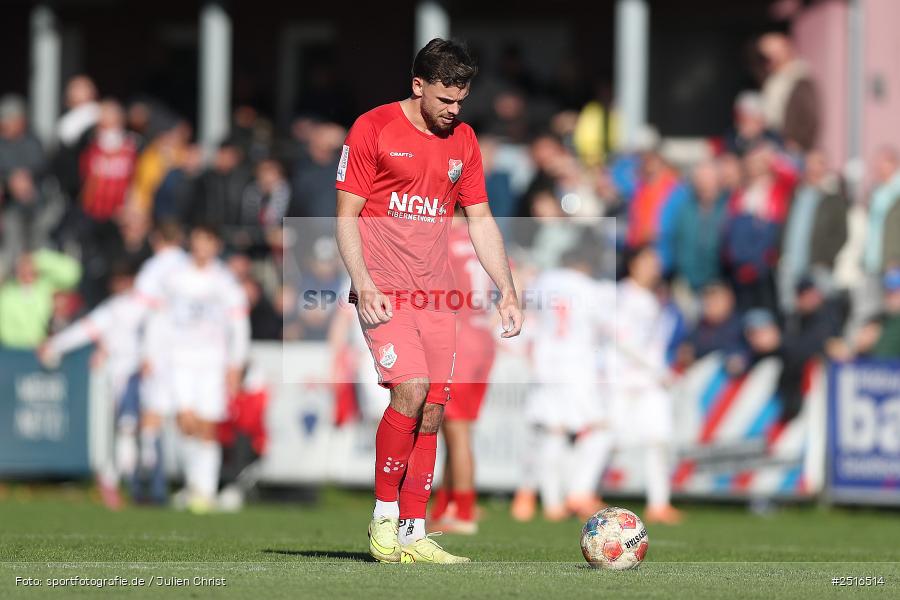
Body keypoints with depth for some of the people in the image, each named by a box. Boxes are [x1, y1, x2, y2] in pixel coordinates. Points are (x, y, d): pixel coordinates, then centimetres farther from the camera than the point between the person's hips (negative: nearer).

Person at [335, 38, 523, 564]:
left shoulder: (463, 140, 11)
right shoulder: (373, 129, -4)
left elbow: (480, 219, 16)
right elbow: (347, 215, -4)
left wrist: (507, 291, 9)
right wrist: (364, 285, -15)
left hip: (436, 293, 5)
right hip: (385, 292, -5)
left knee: (433, 411, 0)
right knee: (411, 389, -20)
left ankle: (413, 535, 6)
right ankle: (385, 515, -5)